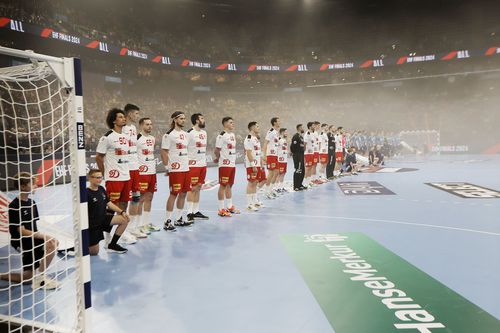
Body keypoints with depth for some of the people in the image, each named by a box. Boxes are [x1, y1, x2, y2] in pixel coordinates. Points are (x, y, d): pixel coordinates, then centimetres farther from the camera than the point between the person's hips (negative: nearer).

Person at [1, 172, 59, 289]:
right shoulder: (14, 206, -16)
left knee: (29, 276, 10)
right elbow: (22, 231, -19)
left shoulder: (31, 203, 8)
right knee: (52, 243, -28)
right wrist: (43, 236, -23)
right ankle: (39, 278, -14)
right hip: (21, 242, -8)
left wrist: (40, 235, -9)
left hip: (32, 240, 8)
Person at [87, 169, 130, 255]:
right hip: (92, 224, -7)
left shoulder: (101, 189, 4)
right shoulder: (87, 193, -19)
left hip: (103, 219, 7)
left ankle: (112, 245, 4)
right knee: (94, 252, -2)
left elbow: (109, 203, 10)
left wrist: (122, 212, -1)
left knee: (124, 220, -10)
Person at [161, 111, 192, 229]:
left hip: (186, 169, 7)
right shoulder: (169, 135, -8)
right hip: (175, 170, -7)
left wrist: (187, 164, 16)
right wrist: (167, 167, -11)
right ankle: (167, 222, 5)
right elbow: (164, 152, -9)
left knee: (183, 193, 11)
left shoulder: (185, 134, 14)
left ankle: (179, 219, 22)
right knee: (174, 194, -4)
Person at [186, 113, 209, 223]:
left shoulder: (204, 133, 14)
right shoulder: (190, 133, -12)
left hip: (203, 164, 8)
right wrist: (188, 161, -16)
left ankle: (196, 211, 19)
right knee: (192, 188, -4)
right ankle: (189, 213, 3)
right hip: (193, 165, -8)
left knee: (198, 188, 11)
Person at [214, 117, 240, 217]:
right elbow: (216, 150, -14)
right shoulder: (221, 136, -13)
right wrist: (219, 158, 1)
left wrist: (233, 159, 13)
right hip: (224, 165, -8)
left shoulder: (233, 135, 13)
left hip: (233, 164, 8)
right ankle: (221, 209, 4)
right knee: (223, 186, -2)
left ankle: (229, 206, 24)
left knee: (229, 185, 14)